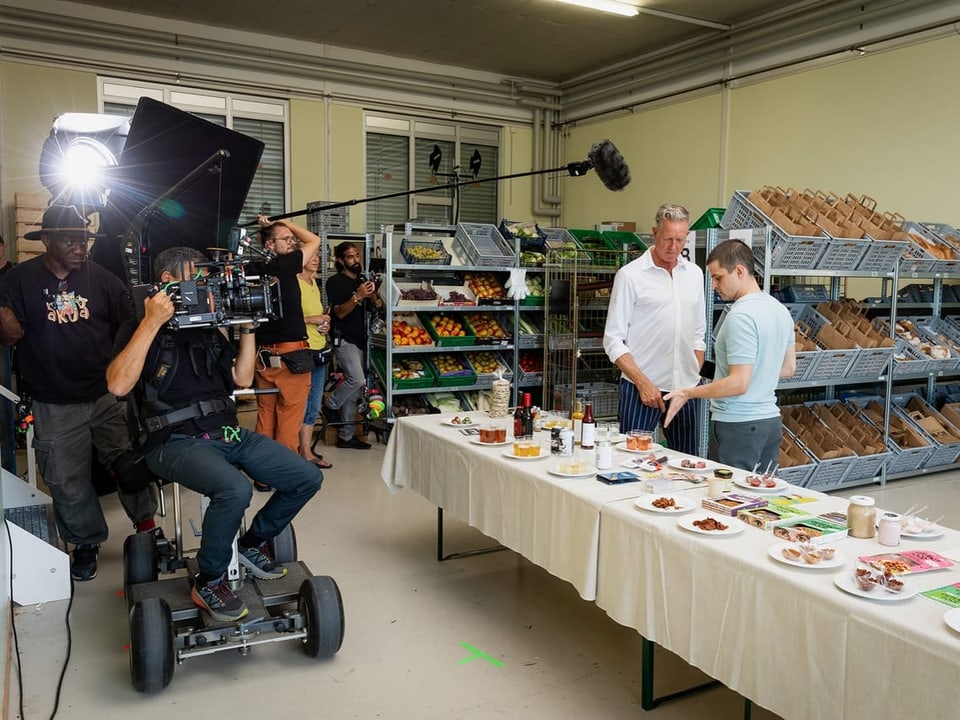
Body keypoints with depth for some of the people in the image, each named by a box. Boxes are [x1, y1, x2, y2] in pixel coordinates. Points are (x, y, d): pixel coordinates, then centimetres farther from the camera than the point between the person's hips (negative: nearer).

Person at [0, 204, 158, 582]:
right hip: (54, 406, 0)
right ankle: (87, 543, 30)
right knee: (68, 482, 9)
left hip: (107, 395, 0)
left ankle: (146, 523, 26)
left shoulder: (102, 279, 0)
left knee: (130, 464, 2)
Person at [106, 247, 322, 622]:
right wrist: (152, 322, -18)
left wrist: (247, 327, 9)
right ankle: (208, 582, -9)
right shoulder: (142, 329, -1)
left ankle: (253, 543, 18)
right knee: (235, 489, -36)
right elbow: (118, 385, -18)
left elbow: (242, 379, 18)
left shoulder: (209, 329, 17)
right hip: (176, 442, -6)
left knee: (308, 478, -5)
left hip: (229, 433, 7)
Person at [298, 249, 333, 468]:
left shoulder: (315, 282, 15)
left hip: (320, 348, 9)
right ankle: (304, 451, 8)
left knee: (314, 404, 12)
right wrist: (313, 319, -17)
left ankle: (306, 450, 21)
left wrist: (324, 323, 8)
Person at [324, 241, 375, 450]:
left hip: (359, 339, 7)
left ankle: (346, 436, 13)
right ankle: (331, 405, 5)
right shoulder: (335, 282, -6)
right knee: (357, 380, -22)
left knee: (353, 388, 7)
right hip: (343, 338, -7)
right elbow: (339, 312, -14)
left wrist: (372, 295, -1)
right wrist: (357, 296, -26)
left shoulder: (362, 281, 15)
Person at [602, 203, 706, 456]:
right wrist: (643, 383, -13)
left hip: (685, 389, 5)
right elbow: (613, 340, -7)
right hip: (641, 388, -5)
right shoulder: (630, 275, -5)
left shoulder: (694, 273, 11)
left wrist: (694, 377, 9)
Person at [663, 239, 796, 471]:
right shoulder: (781, 310, 9)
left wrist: (688, 393, -15)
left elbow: (739, 384, -22)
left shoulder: (740, 316, -19)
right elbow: (788, 368, 19)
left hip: (738, 425, -9)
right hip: (770, 420, 9)